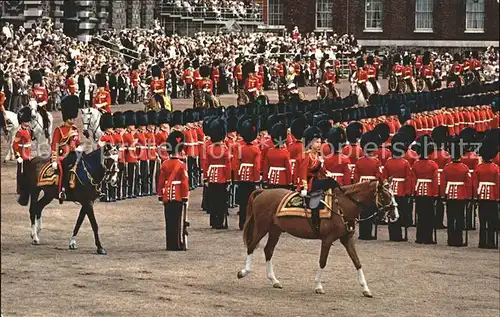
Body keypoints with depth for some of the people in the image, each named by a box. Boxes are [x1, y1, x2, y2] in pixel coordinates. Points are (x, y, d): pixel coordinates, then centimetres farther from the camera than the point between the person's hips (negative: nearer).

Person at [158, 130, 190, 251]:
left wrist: (160, 195, 13)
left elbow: (161, 181, 5)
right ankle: (179, 244, -1)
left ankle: (170, 244, 11)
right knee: (179, 222, 0)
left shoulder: (164, 164, 3)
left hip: (167, 197, 5)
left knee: (169, 221, 8)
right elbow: (184, 183, -12)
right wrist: (185, 197, -6)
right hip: (179, 197, -4)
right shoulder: (181, 165, -10)